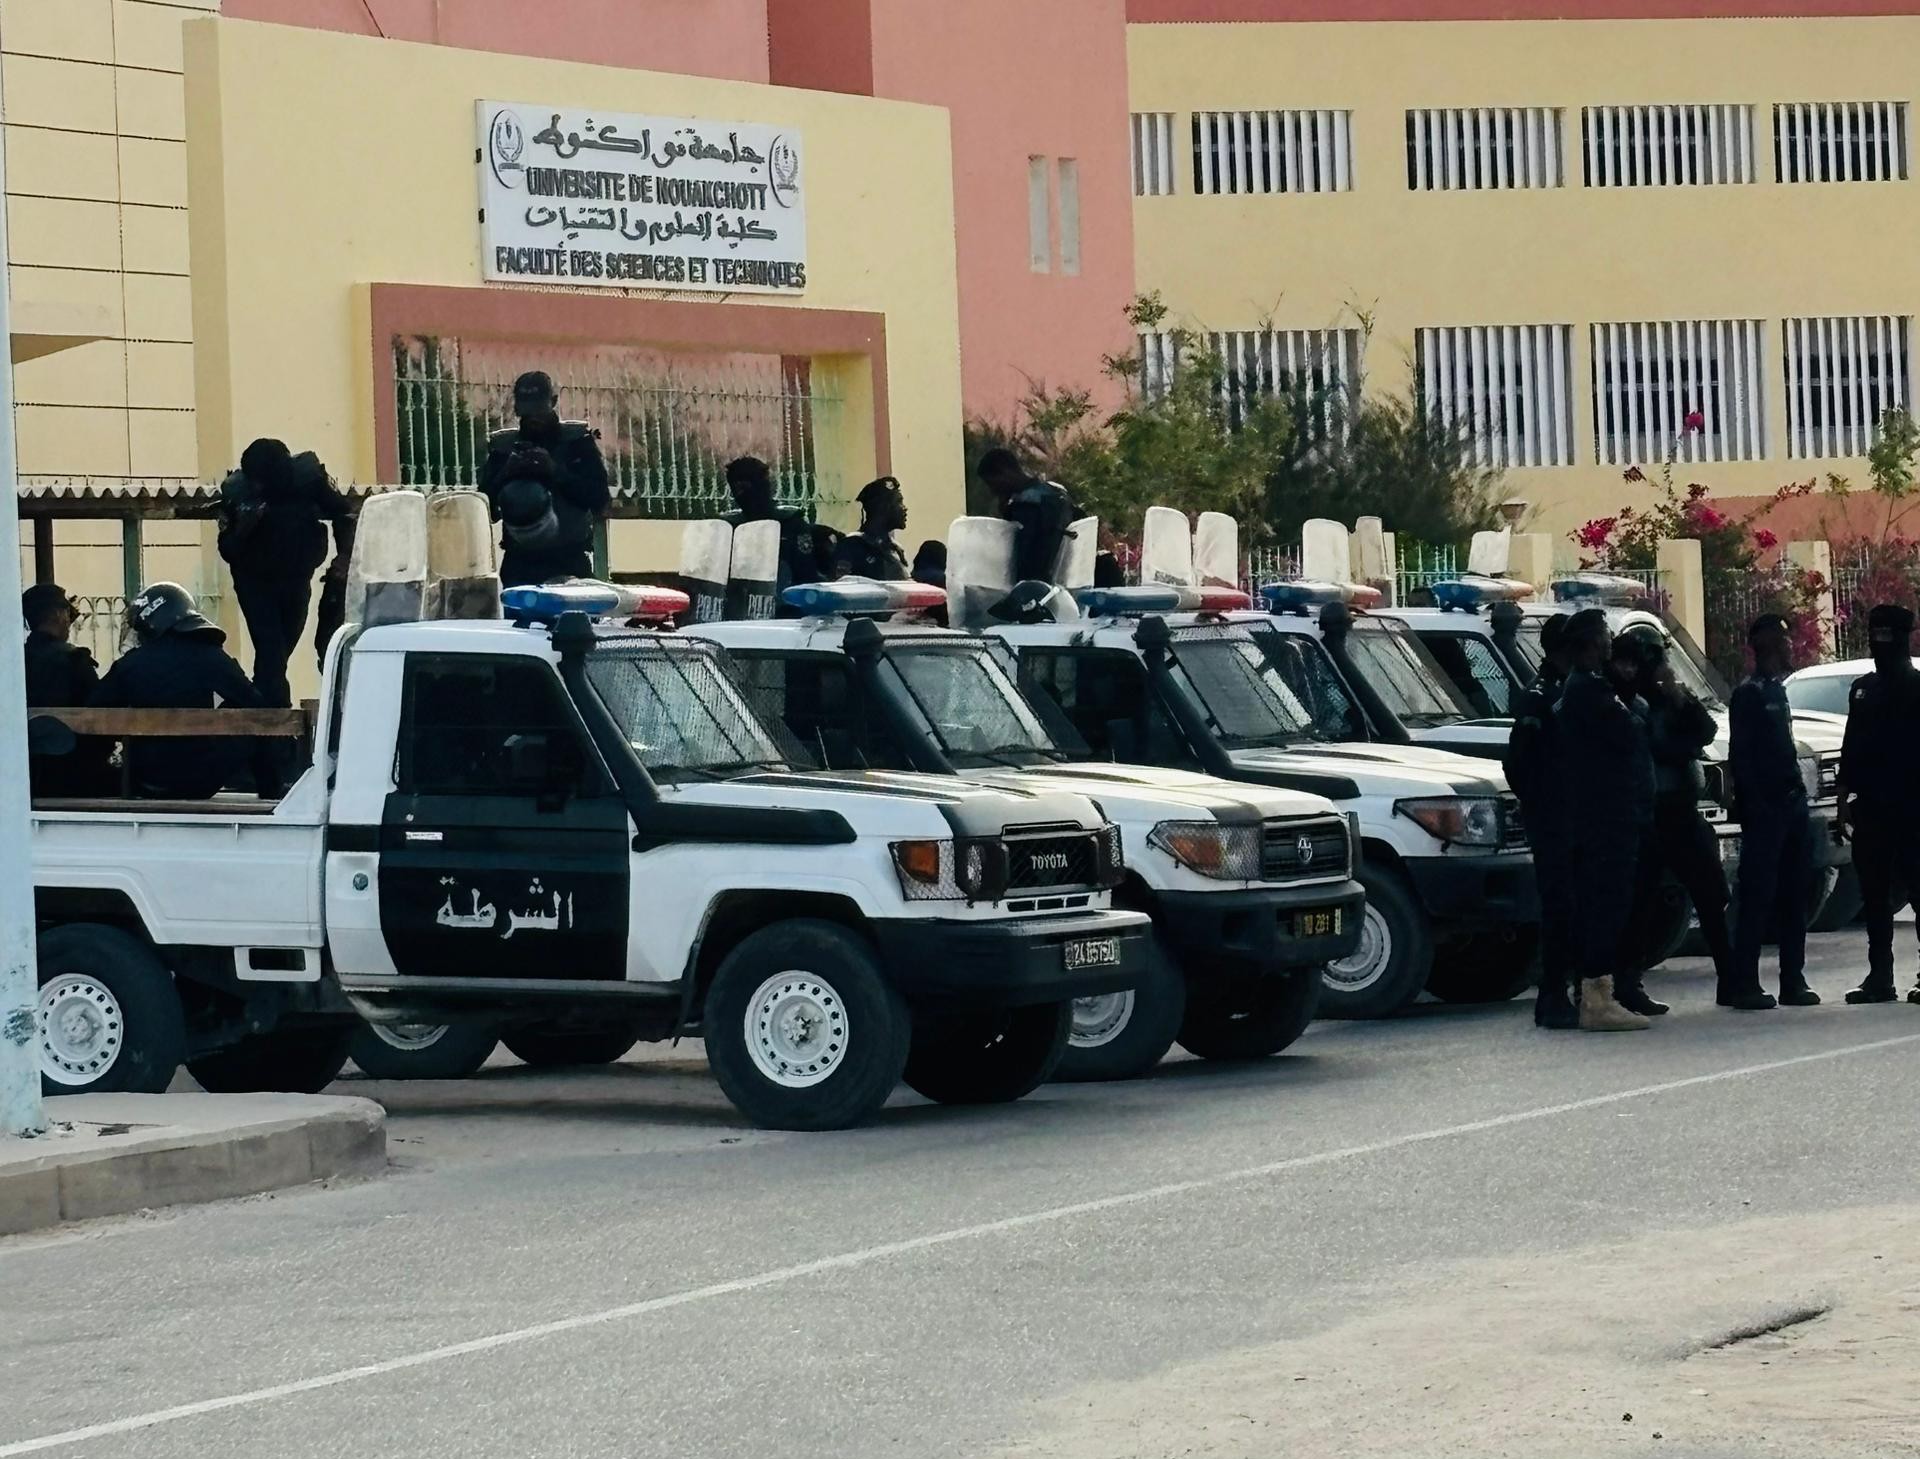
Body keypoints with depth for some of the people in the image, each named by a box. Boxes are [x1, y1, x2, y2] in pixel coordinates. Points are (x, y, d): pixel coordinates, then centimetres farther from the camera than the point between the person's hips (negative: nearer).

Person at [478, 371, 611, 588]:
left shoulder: (578, 440, 5)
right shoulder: (502, 445, 11)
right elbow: (486, 507, 7)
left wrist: (556, 471, -13)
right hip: (520, 563, 1)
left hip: (569, 562, -1)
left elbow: (601, 500, -3)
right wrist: (506, 474, -11)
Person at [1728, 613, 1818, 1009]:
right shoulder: (1749, 694, -7)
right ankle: (1743, 984, -10)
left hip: (1791, 804, 9)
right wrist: (1753, 805, -18)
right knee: (1758, 898, -10)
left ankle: (1793, 981, 12)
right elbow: (1740, 756, -13)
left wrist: (1798, 794, 15)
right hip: (1765, 809, -9)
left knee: (1793, 898, 8)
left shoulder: (1778, 693, 19)